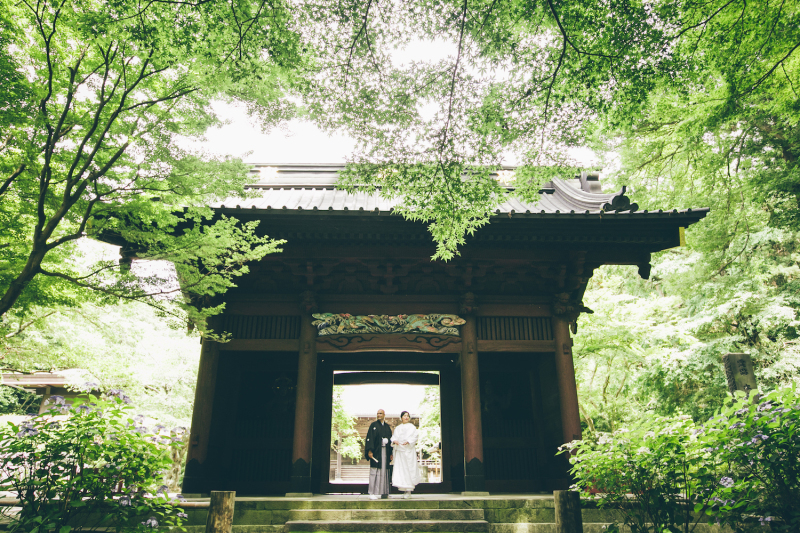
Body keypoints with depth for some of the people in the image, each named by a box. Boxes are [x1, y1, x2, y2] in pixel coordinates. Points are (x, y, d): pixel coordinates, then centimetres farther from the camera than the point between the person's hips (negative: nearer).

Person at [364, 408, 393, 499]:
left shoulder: (387, 427, 15)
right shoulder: (373, 425, 2)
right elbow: (369, 438, -5)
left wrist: (391, 453, 10)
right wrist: (369, 451, -15)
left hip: (385, 451, 5)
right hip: (376, 451, -5)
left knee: (384, 471, 3)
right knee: (375, 471, -6)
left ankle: (382, 492, 8)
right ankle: (373, 493, -4)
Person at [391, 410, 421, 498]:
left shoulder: (412, 427, 5)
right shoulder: (398, 428, 17)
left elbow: (415, 436, -5)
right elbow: (394, 436, 12)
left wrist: (408, 441, -19)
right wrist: (394, 441, -10)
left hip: (409, 450, -3)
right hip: (400, 450, 3)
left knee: (409, 469, -6)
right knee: (399, 469, -4)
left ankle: (409, 491, 2)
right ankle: (405, 490, 2)